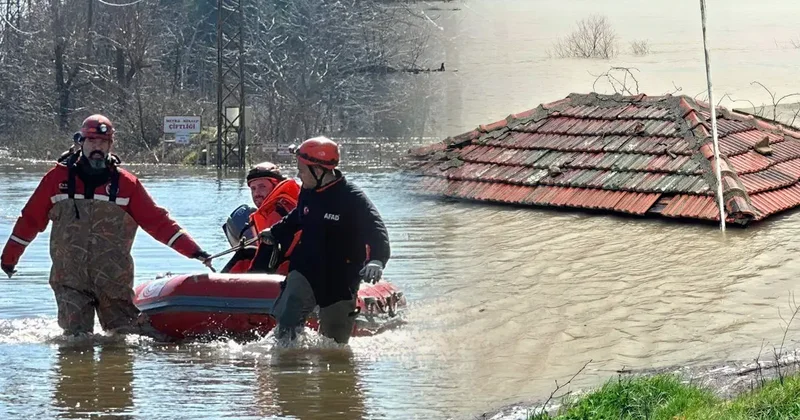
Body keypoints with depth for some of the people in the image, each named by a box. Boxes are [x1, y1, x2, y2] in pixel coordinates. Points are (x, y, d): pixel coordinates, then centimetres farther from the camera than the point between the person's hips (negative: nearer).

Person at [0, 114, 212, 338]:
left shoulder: (126, 183, 3)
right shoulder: (58, 178, 5)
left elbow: (158, 221, 3)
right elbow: (31, 219, 13)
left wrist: (193, 250, -6)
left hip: (114, 279, 0)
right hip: (69, 278, 0)